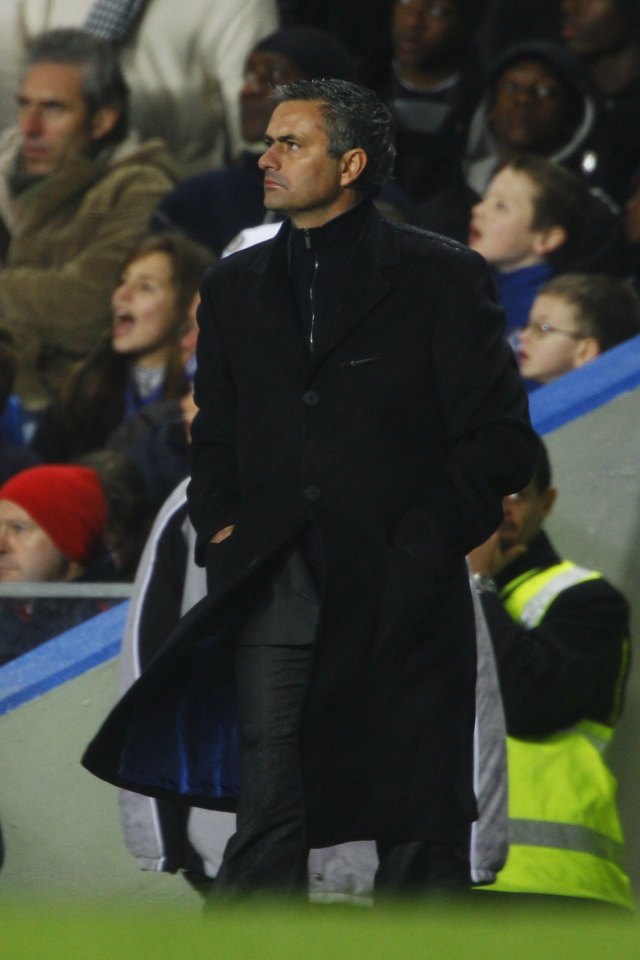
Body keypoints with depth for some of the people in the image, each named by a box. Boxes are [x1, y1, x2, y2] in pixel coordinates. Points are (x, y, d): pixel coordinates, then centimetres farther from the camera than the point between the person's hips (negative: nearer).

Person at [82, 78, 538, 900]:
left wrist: (419, 543, -8)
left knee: (420, 831, 2)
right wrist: (220, 528, 7)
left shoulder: (439, 278, 1)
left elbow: (501, 439, -1)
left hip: (401, 597, -3)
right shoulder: (237, 286, 15)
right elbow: (215, 431, 24)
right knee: (265, 824, -6)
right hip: (276, 590, 3)